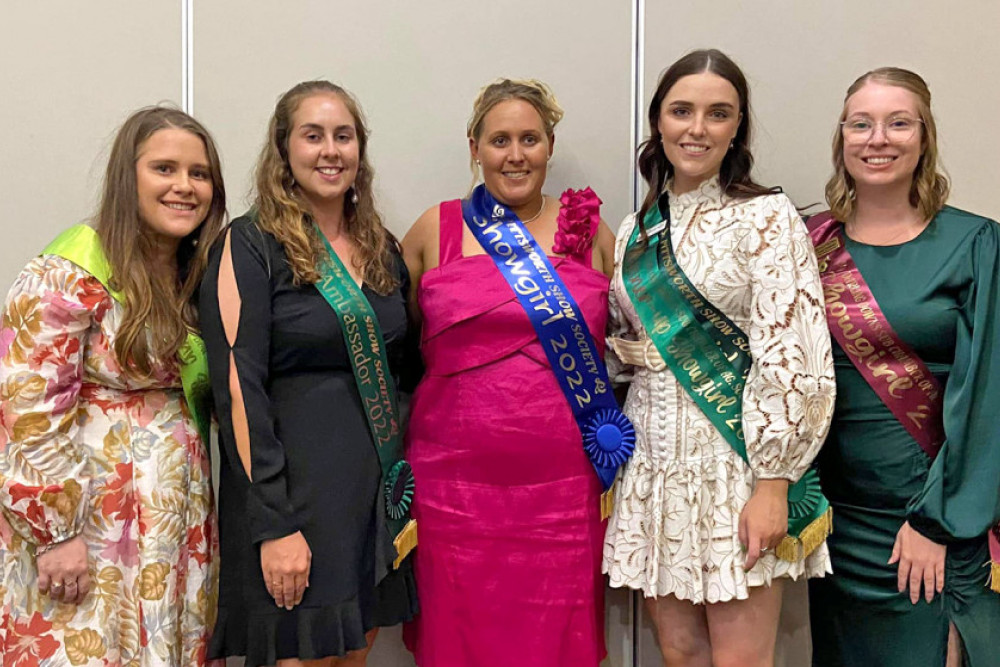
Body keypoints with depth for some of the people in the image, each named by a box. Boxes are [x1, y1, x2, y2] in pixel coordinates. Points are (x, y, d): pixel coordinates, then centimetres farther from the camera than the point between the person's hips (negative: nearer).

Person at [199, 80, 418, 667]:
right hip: (294, 496, -6)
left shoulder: (382, 248, 11)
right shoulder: (251, 246, -7)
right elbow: (238, 389, -14)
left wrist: (405, 488, 9)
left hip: (377, 495, 6)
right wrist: (274, 527, -18)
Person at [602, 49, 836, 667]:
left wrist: (771, 485, -17)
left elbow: (791, 360, -13)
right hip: (653, 459, 5)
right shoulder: (639, 228, 11)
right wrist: (625, 351, 2)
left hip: (734, 456, -5)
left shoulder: (766, 218, -6)